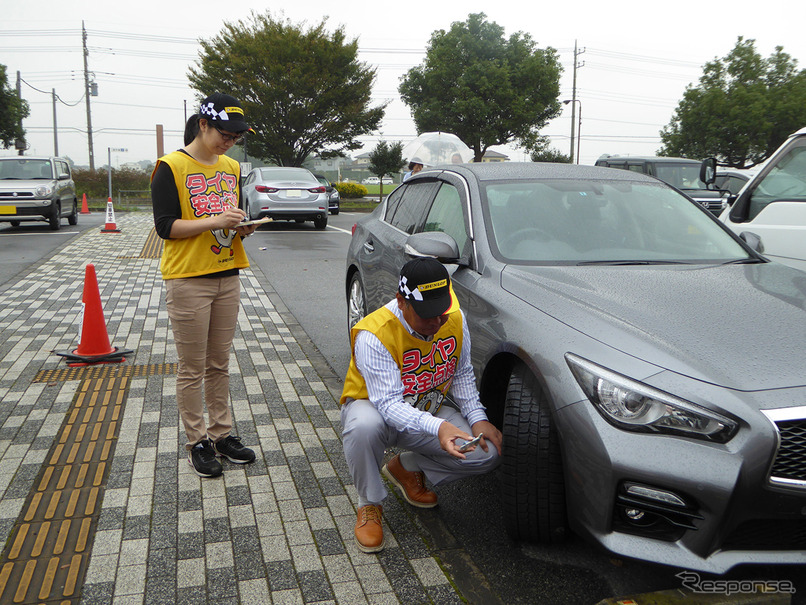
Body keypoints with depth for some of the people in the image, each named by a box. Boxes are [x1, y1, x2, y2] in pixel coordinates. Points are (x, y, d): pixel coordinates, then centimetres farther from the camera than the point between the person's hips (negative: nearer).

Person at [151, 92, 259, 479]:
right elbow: (165, 226, -11)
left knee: (219, 364, 13)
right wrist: (213, 221, -21)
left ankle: (221, 433, 23)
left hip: (227, 277, 6)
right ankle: (197, 442, 14)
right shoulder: (171, 167, -6)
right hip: (188, 279, -6)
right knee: (192, 369, 2)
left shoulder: (232, 168, 14)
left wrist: (243, 227, -1)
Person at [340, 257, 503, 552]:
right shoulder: (373, 334, -30)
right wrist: (437, 427, -50)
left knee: (488, 452, -14)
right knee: (365, 425, -41)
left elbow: (462, 374, 3)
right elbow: (388, 404, -35)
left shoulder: (455, 319, -12)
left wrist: (477, 418, -10)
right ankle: (369, 505, -11)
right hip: (374, 406, -5)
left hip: (431, 409, 5)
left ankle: (406, 467, 10)